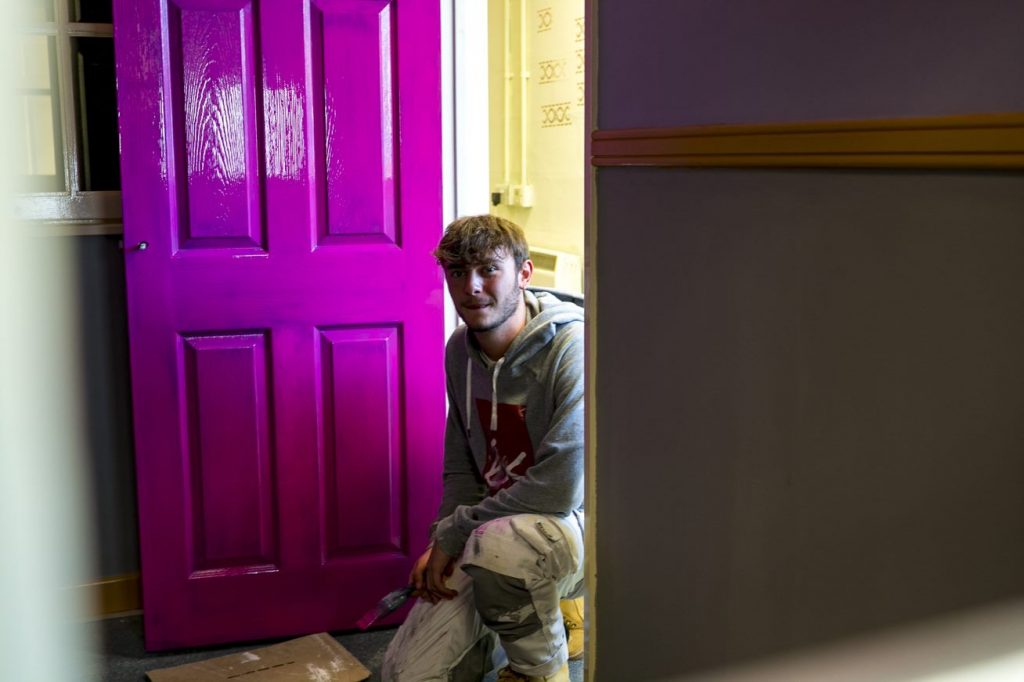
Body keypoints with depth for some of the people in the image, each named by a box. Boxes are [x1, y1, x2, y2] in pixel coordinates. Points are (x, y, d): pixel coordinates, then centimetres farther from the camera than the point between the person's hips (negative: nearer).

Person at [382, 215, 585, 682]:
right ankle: (538, 610, 22)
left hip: (576, 523, -6)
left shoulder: (572, 348, -22)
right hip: (491, 529, 7)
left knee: (495, 545, -39)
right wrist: (442, 541, -2)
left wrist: (454, 530, -15)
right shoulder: (460, 349, 3)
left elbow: (560, 490, -25)